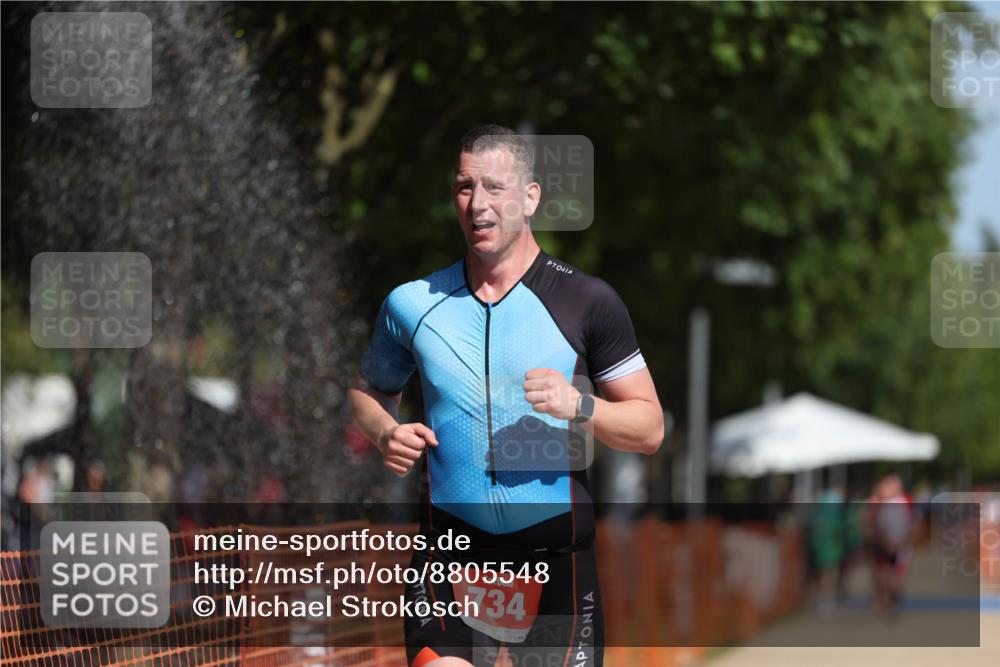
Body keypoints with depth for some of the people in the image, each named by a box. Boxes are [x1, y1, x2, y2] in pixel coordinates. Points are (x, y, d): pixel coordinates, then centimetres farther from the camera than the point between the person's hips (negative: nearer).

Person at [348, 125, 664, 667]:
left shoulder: (588, 302, -2)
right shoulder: (412, 303, 5)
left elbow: (649, 428, 0)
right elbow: (370, 391, 21)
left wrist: (579, 406, -19)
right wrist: (386, 434, -2)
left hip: (555, 559, -1)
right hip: (450, 548, 1)